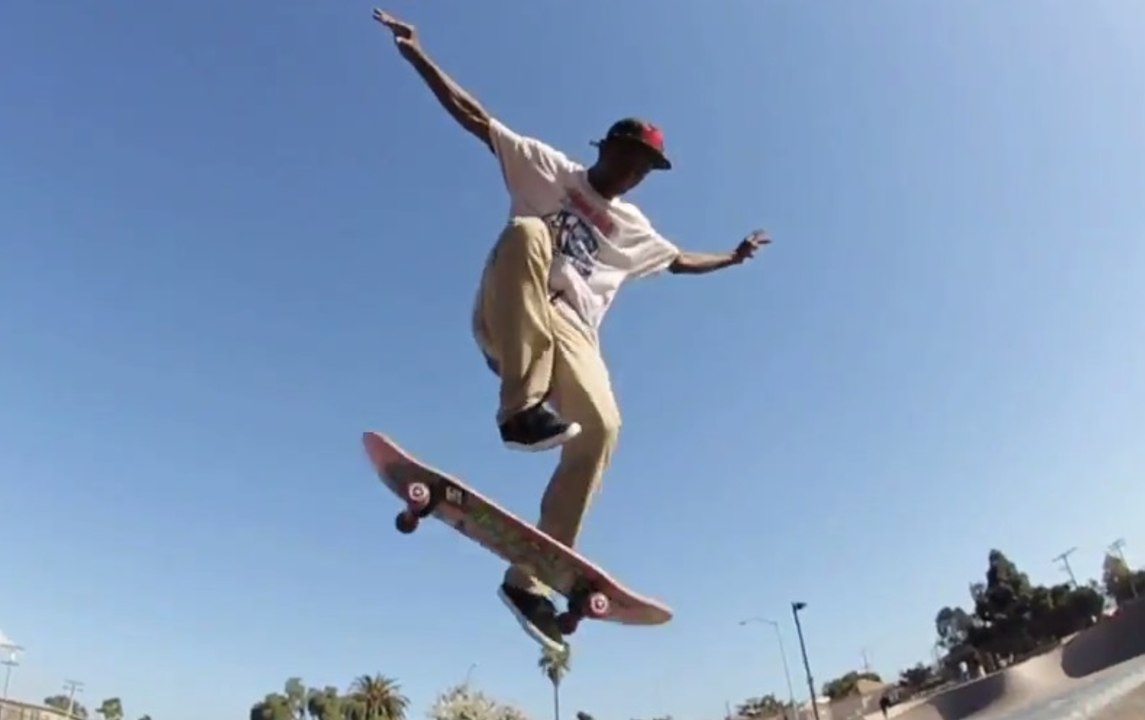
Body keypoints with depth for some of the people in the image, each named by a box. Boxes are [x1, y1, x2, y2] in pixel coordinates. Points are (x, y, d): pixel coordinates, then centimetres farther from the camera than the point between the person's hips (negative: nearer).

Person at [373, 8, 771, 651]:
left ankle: (529, 579, -23)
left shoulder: (633, 229, 29)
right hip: (508, 319, -3)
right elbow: (471, 114, 11)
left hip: (570, 330, 4)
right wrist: (416, 51, 5)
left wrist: (735, 257, 45)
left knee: (602, 428, -25)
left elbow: (681, 261, 45)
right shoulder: (548, 168, 15)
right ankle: (523, 405, -46)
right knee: (526, 231, -35)